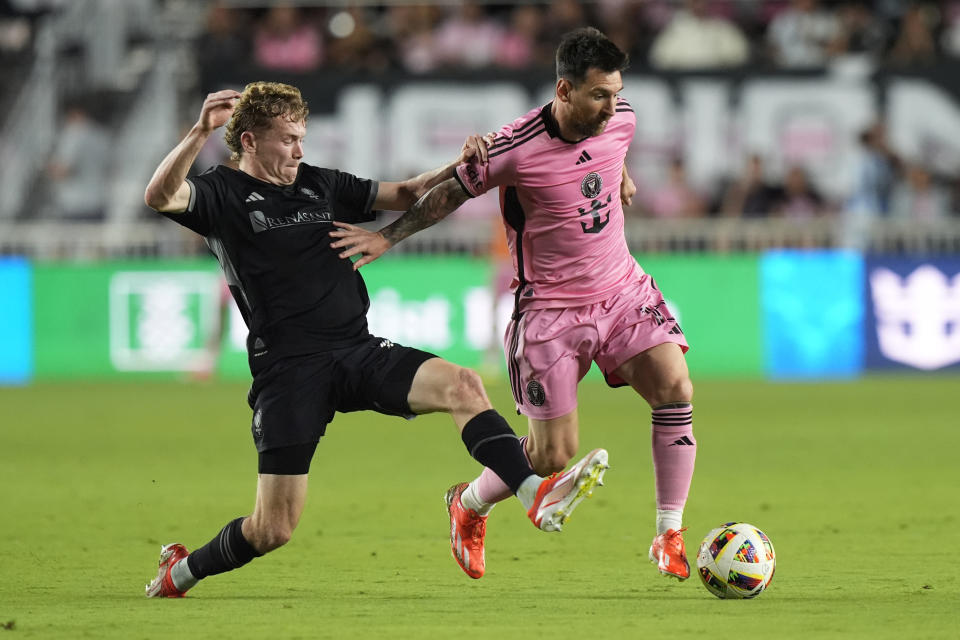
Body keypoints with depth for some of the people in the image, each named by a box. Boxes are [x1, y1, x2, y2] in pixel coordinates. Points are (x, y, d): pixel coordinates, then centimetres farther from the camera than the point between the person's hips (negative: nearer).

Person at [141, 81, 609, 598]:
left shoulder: (321, 185, 17)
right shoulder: (223, 193, 0)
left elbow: (404, 196, 22)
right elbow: (159, 197, -19)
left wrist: (458, 168, 3)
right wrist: (200, 132, -35)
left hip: (358, 351, 5)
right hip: (287, 367, -5)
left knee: (461, 386, -22)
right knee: (273, 529, -7)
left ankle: (537, 496, -31)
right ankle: (180, 571, 20)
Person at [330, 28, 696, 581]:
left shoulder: (620, 119, -6)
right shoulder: (516, 149, -22)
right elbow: (452, 191, -5)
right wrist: (389, 236, -4)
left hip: (623, 289, 5)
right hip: (551, 307, -5)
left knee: (676, 390, -16)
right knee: (553, 456, -3)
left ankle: (671, 537, -5)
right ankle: (469, 506, 29)